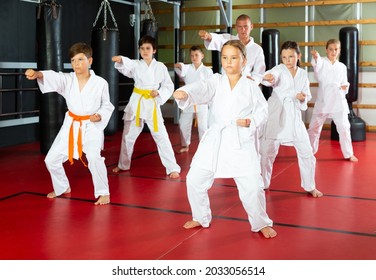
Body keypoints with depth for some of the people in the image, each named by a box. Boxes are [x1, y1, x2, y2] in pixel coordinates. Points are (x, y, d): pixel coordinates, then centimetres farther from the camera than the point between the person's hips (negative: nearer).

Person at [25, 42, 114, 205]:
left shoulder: (101, 83, -10)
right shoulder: (67, 80, -5)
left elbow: (107, 105, 1)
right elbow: (52, 77, -25)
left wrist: (100, 116, -19)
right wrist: (37, 74, -46)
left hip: (92, 126, -4)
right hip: (71, 125, 4)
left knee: (94, 158, -27)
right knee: (52, 159, 8)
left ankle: (103, 193, -6)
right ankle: (62, 188, 35)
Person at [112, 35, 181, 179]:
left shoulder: (160, 67, -2)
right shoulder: (136, 65, -2)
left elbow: (169, 86, 1)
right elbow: (126, 66, -24)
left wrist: (159, 93, -18)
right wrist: (120, 60, -46)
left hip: (152, 104, -2)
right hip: (136, 103, 2)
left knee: (161, 136, -5)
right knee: (128, 136, 14)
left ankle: (173, 168, 4)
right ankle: (123, 165, 34)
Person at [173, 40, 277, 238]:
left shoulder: (251, 86, 1)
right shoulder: (215, 82, 2)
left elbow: (263, 109, 7)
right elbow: (200, 89, -18)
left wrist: (251, 121, -13)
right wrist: (184, 93, -39)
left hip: (241, 142, -2)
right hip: (214, 140, 2)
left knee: (252, 185, -6)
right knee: (194, 180, 4)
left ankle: (261, 223, 19)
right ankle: (201, 217, 29)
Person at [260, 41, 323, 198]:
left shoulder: (303, 74, 5)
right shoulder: (279, 69, -5)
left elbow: (307, 96, 9)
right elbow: (273, 75, -29)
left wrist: (302, 98, -15)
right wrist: (267, 77, -53)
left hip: (294, 117, 3)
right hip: (276, 116, -3)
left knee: (307, 153, 5)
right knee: (266, 153, 2)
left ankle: (310, 186, 24)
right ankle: (263, 184, 23)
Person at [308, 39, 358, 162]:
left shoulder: (342, 67, 9)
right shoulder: (322, 62, 0)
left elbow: (344, 83, 17)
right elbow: (317, 65, -26)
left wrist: (345, 87, -7)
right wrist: (316, 56, -50)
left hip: (338, 101, 2)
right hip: (323, 100, -1)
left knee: (344, 128, 1)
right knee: (314, 127, 7)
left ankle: (349, 154, 16)